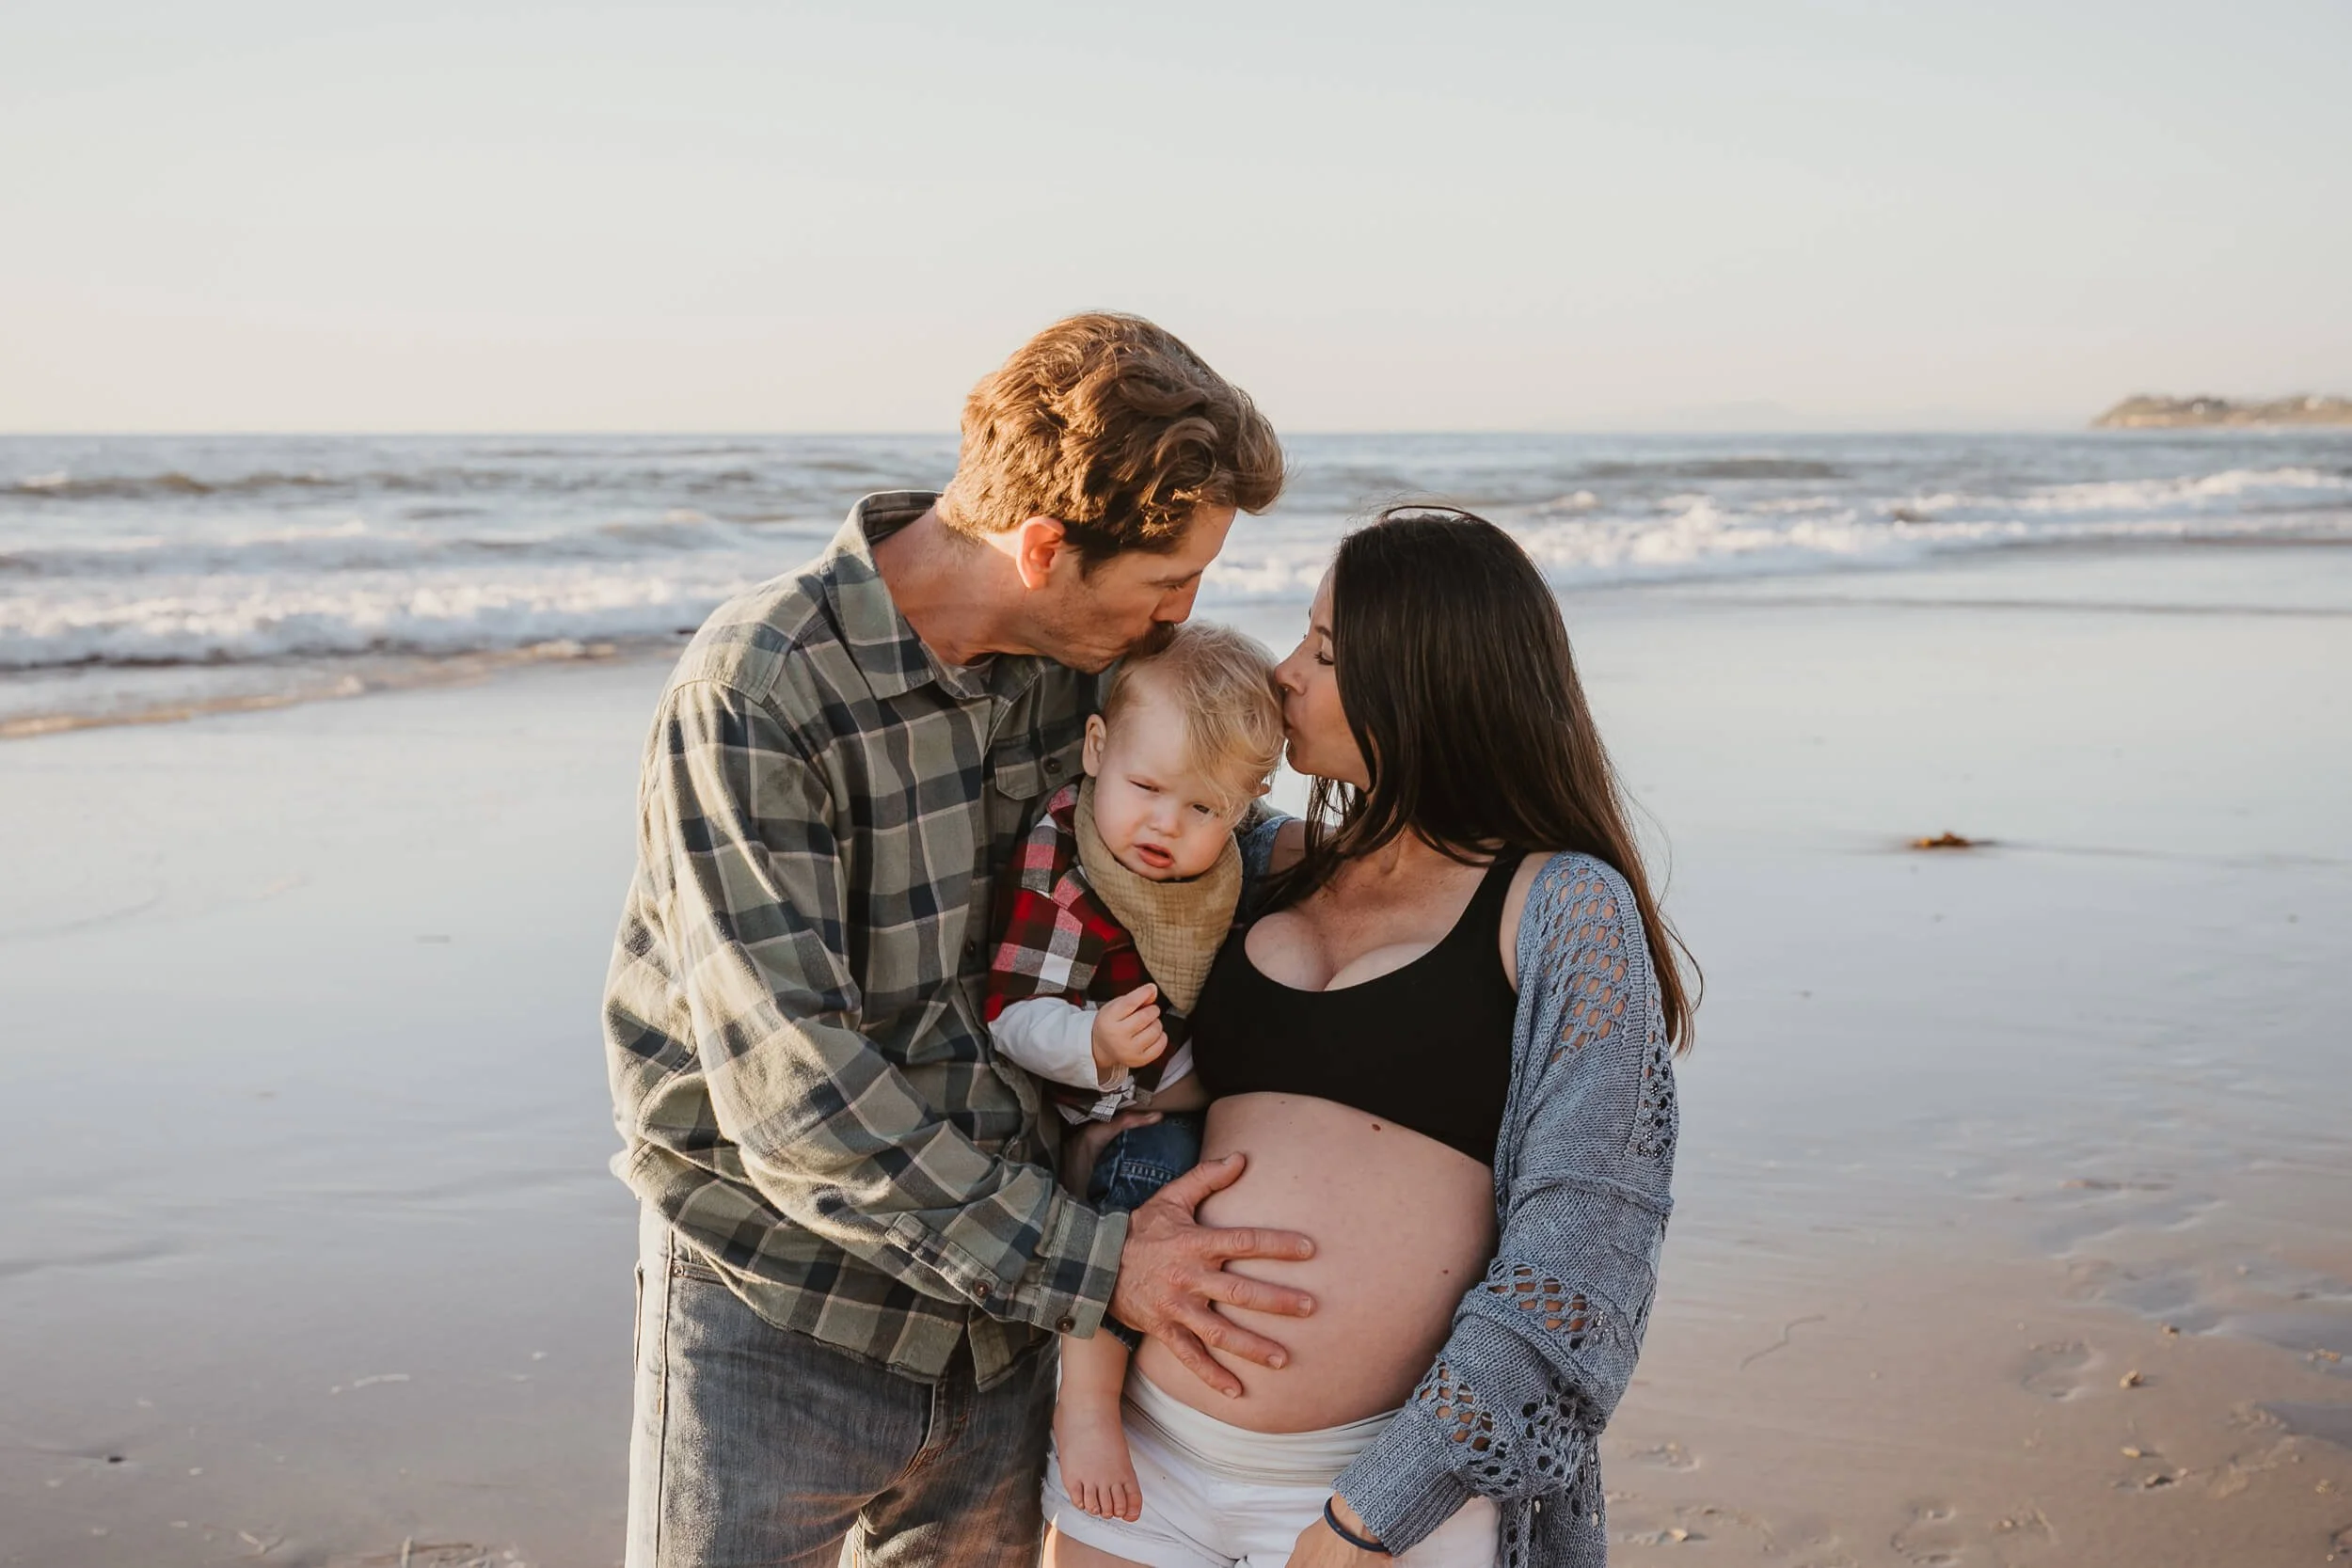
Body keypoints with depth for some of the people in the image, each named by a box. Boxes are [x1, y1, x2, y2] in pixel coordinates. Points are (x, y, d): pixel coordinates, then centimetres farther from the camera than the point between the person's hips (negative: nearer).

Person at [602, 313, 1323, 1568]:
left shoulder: (1081, 654, -3)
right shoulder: (755, 696, -22)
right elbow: (790, 1092, -26)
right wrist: (1091, 1264, -23)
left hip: (999, 1310, 6)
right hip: (780, 1317, -5)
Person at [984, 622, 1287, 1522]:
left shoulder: (1219, 863, 0)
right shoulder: (1059, 872, -24)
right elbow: (1014, 1014, -28)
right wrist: (1094, 1045, -43)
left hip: (1199, 1108, 8)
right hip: (1110, 1128, -8)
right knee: (1148, 1179, -31)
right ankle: (1085, 1405, -16)